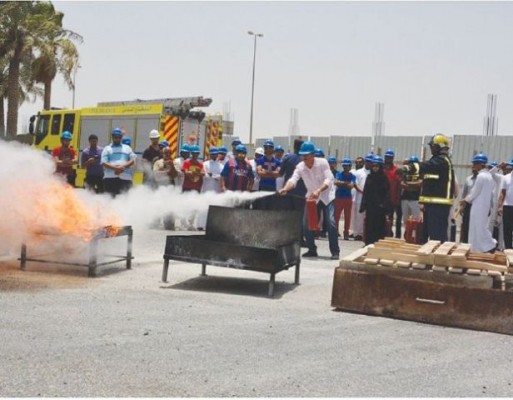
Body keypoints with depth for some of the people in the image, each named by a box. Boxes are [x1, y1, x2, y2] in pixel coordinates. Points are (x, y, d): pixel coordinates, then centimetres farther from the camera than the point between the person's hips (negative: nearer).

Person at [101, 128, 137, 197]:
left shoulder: (127, 148, 21)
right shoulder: (107, 148, 15)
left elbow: (133, 160, 6)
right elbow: (104, 163, 1)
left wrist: (123, 167, -12)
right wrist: (115, 168, -15)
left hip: (125, 177, 1)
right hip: (110, 177, -1)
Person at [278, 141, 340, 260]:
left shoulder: (322, 163, -22)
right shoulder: (300, 166, -15)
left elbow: (328, 180, -29)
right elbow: (293, 180, -29)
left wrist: (318, 191, -47)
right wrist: (285, 189, -51)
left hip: (327, 195, -4)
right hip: (312, 196, 4)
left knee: (331, 223, -13)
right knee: (306, 223, -2)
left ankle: (335, 251, -2)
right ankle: (312, 250, 14)